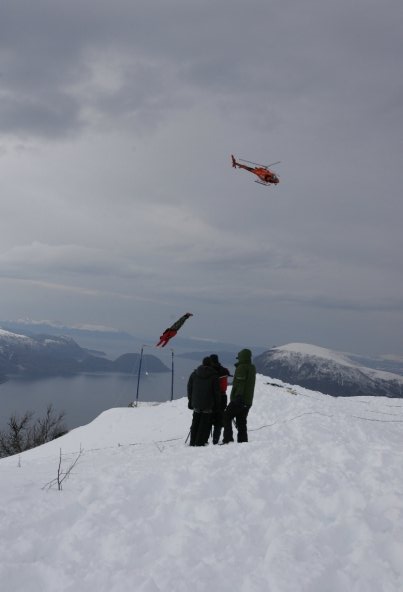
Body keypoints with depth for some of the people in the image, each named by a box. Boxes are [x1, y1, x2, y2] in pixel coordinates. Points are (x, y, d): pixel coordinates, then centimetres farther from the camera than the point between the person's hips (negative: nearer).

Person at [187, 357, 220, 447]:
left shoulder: (194, 373, 4)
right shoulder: (213, 375, -7)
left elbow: (189, 388, 8)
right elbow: (216, 391, -5)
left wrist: (190, 400, 15)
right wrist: (216, 404, 3)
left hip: (196, 403, 4)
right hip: (208, 405, -4)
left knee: (195, 423, 14)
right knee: (205, 424, 3)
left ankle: (193, 442, 16)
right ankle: (200, 442, -1)